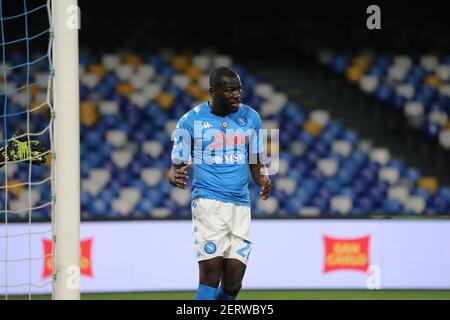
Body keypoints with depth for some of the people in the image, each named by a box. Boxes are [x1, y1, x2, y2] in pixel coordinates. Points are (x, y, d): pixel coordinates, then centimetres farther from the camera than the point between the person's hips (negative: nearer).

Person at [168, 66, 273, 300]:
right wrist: (175, 177, -20)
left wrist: (264, 180, -6)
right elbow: (176, 167, 5)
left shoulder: (250, 118, 10)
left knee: (232, 286, -2)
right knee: (211, 274, -17)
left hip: (241, 204, 4)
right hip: (208, 200, -4)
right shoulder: (191, 120, 0)